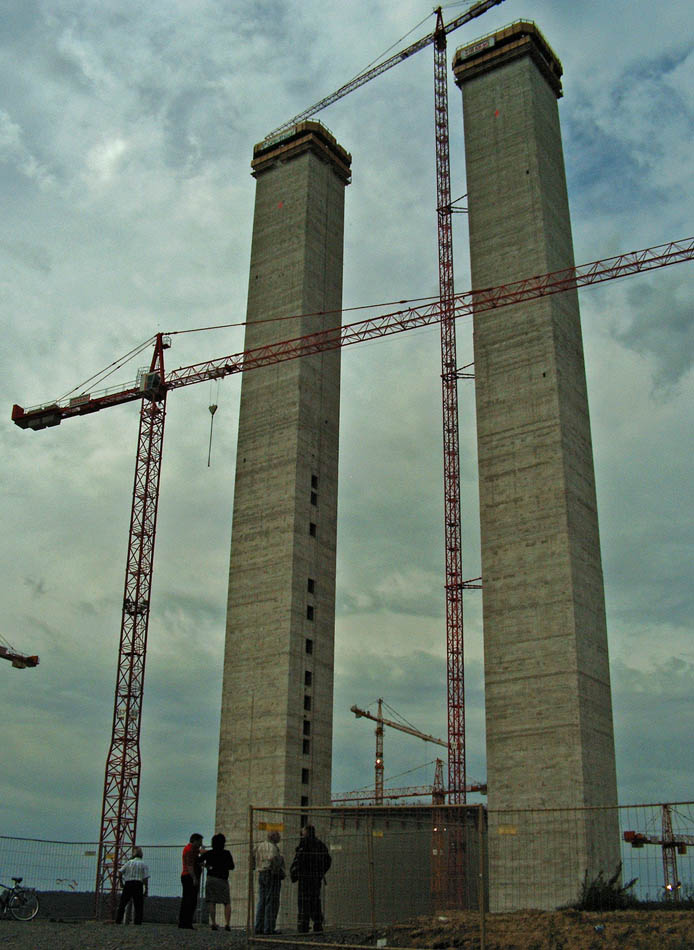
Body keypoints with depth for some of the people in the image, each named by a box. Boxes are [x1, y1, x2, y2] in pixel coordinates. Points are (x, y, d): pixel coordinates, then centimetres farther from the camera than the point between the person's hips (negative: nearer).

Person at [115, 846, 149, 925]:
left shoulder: (129, 862, 9)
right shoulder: (144, 864, 5)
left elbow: (120, 872, 2)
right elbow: (146, 878, -2)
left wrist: (121, 882, 14)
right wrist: (146, 890, 2)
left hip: (128, 884, 1)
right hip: (138, 884, -1)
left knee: (122, 903, 10)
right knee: (138, 905, 4)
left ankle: (118, 920, 8)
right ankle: (138, 921, -1)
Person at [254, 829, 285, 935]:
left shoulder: (260, 845, 13)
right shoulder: (272, 847, -12)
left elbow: (252, 856, 17)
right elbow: (272, 858, -30)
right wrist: (276, 869, -16)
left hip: (261, 875, 8)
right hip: (272, 875, -8)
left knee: (261, 902, 10)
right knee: (272, 902, -5)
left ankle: (258, 928, 9)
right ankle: (269, 928, -6)